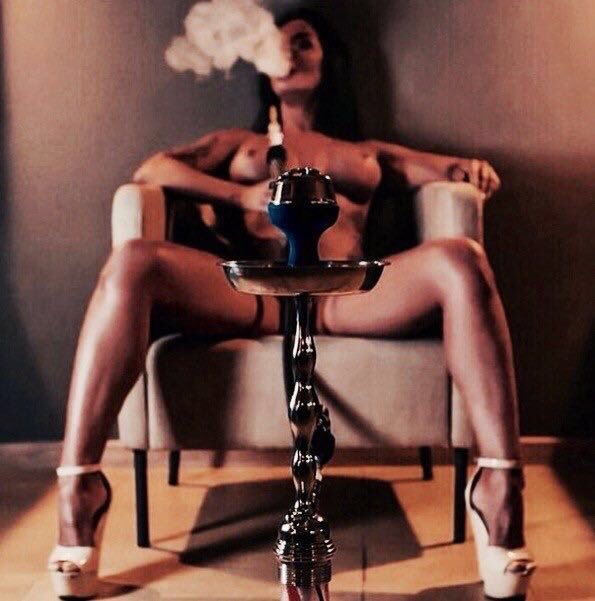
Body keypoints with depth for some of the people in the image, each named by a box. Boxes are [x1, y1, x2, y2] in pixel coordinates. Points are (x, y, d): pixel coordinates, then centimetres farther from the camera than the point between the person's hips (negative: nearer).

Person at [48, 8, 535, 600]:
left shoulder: (367, 151, 36)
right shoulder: (239, 141, 33)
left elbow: (457, 172, 29)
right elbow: (151, 168, 17)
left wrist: (471, 168, 2)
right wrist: (244, 194, 1)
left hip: (346, 294, 1)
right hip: (250, 288, 0)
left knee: (460, 261, -29)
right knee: (131, 263, -30)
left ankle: (501, 493, -36)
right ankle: (77, 493, -33)